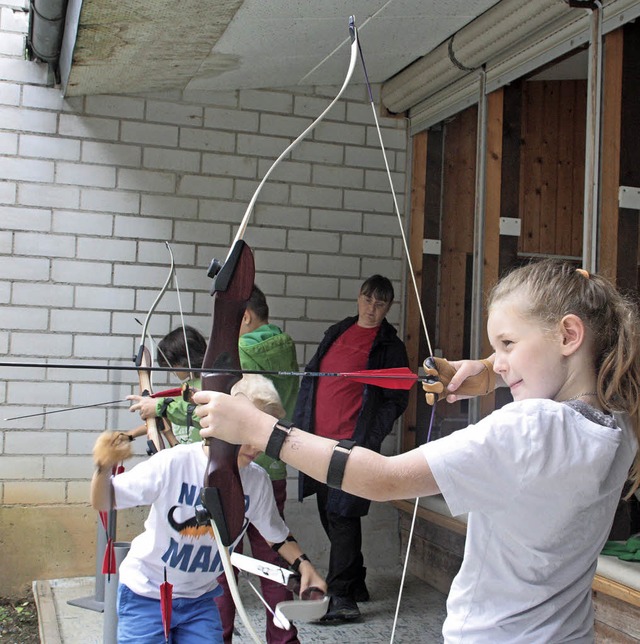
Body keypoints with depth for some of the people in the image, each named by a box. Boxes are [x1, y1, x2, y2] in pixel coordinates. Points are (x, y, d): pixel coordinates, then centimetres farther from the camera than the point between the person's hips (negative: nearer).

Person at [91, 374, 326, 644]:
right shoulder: (174, 463, -24)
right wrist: (104, 468, -37)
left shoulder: (257, 481, -11)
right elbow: (104, 503, -18)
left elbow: (277, 535, 7)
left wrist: (303, 564, -9)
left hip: (200, 599, 3)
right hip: (146, 594, -3)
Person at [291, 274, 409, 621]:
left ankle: (342, 597, -3)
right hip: (318, 437, 7)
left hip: (353, 442, -6)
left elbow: (395, 399, -4)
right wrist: (298, 423, 9)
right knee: (330, 515, 13)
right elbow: (310, 379, 18)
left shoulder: (390, 346, 0)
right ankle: (356, 584, 28)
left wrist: (369, 439, -15)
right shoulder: (336, 333, 16)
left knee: (342, 515, -9)